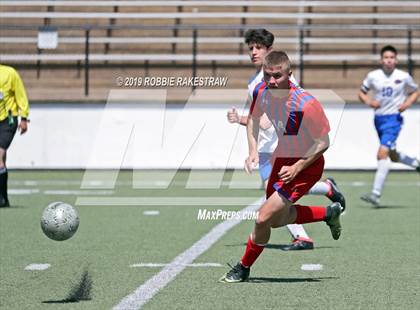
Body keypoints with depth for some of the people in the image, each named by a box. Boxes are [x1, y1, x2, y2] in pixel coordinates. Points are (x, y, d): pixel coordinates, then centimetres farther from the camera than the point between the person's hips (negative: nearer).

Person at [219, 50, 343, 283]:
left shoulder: (306, 104, -33)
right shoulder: (261, 90, -14)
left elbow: (323, 142, -21)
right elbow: (253, 119, 7)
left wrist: (296, 168, -28)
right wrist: (253, 151, -7)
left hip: (306, 165, -8)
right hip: (282, 157, 8)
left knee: (264, 218, -12)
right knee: (277, 220, 22)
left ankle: (244, 268, 13)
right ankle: (329, 213, 44)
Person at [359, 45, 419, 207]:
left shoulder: (403, 77, -3)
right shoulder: (373, 76, 1)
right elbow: (361, 92, 12)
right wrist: (368, 101, -9)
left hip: (393, 119, -5)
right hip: (378, 119, 5)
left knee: (382, 153, -20)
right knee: (393, 156, 17)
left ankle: (376, 194, -23)